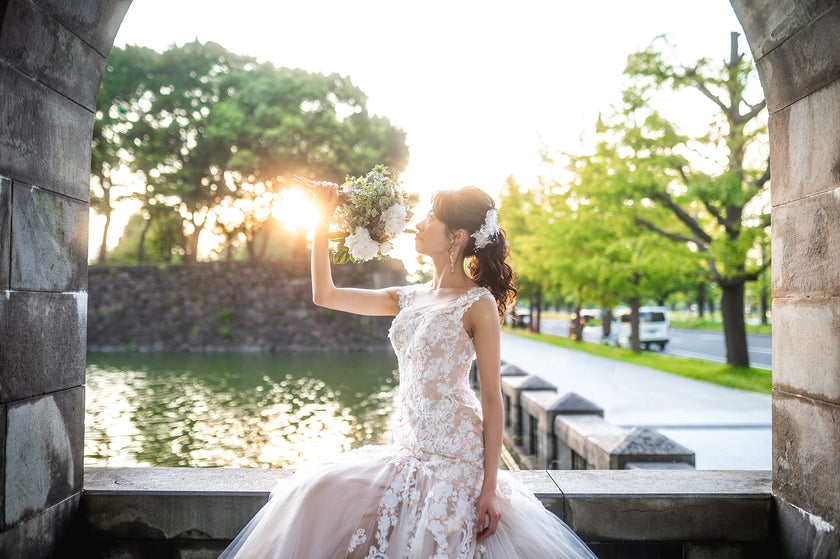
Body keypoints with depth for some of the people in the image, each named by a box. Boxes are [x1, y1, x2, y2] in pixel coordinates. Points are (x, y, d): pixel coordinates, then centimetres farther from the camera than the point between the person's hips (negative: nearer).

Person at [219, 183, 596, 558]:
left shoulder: (478, 304, -10)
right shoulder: (411, 298, 10)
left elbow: (492, 399, -11)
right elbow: (325, 295, 16)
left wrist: (490, 487, -15)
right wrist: (321, 224, 9)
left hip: (455, 460, -6)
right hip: (408, 454, 7)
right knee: (314, 492, -4)